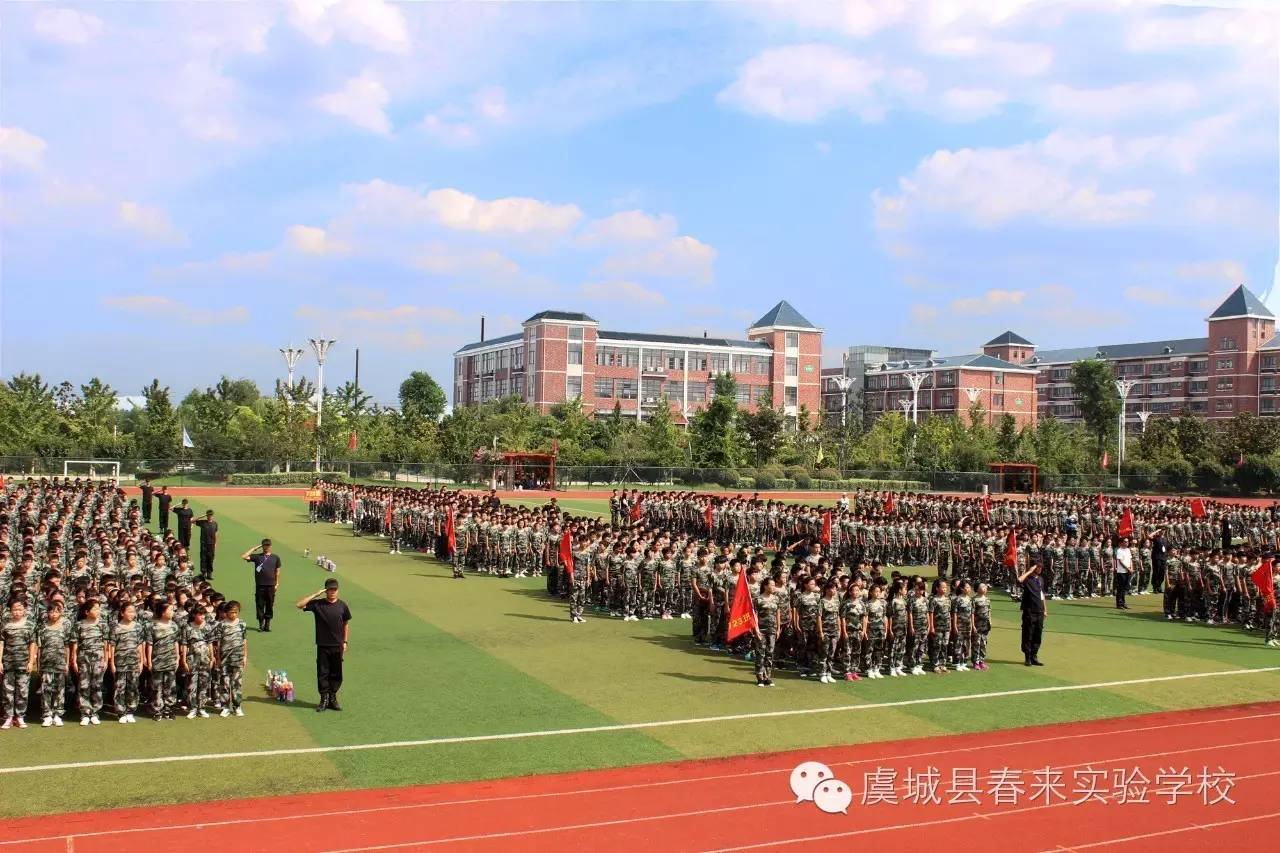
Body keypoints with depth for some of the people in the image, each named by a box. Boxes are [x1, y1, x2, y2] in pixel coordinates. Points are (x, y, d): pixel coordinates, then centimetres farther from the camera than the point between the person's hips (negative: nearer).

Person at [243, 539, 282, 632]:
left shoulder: (275, 558, 9)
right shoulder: (257, 557, 5)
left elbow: (277, 571, 12)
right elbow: (244, 557, -5)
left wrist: (277, 583, 7)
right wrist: (254, 549, -2)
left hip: (271, 586, 1)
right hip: (260, 585, -1)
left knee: (270, 605, 4)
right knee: (259, 605, 1)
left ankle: (267, 624, 13)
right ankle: (261, 624, 11)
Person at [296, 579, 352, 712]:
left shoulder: (342, 605, 1)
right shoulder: (317, 604, -3)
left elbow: (346, 624, 9)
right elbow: (299, 605, -14)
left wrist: (345, 642, 4)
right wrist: (315, 594, -15)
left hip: (337, 646, 1)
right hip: (322, 646, -1)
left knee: (336, 674, 7)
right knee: (322, 673, 3)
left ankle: (332, 698, 19)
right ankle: (324, 699, 13)